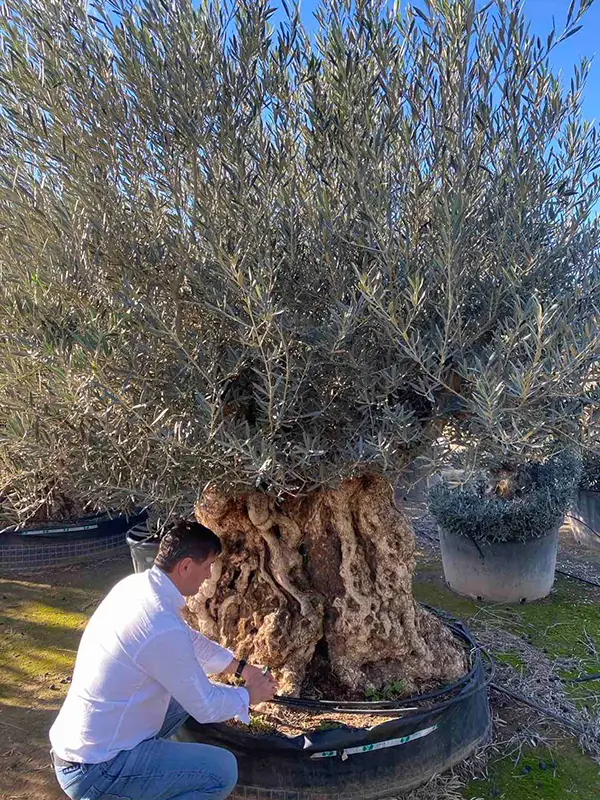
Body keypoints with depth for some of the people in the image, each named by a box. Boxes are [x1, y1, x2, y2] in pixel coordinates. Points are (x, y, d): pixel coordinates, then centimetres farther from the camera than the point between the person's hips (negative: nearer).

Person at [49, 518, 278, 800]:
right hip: (94, 772, -9)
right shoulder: (162, 629, -29)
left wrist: (241, 667, 19)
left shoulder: (135, 584, -2)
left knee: (187, 695, 19)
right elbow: (207, 708, -15)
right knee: (223, 770, -9)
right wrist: (250, 695, 4)